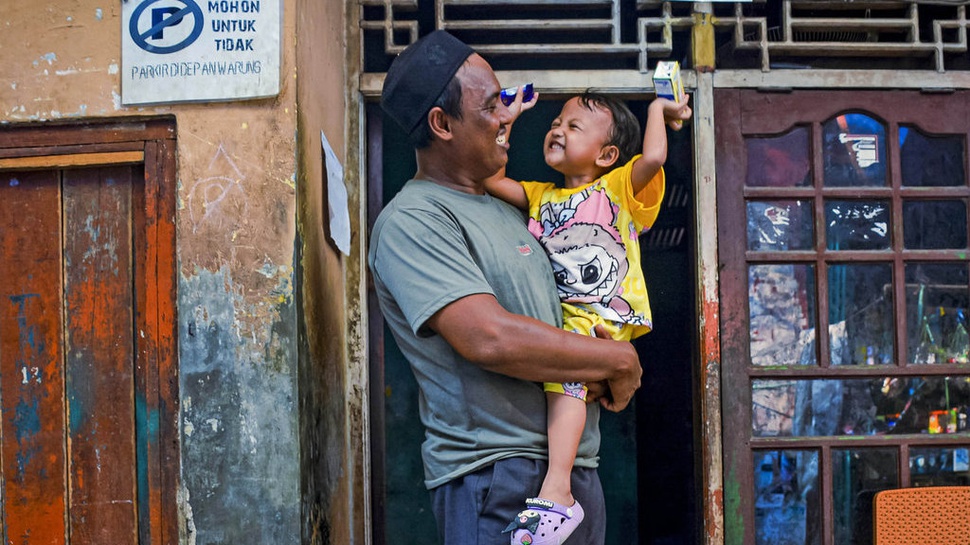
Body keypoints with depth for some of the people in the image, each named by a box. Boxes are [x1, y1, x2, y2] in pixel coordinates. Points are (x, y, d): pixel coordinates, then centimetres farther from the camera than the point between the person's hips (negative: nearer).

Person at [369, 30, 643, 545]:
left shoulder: (508, 211, 17)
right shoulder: (411, 221, -12)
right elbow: (489, 338, -24)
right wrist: (618, 360, -13)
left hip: (575, 467, 8)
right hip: (495, 478, -8)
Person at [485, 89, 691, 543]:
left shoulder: (618, 188, 9)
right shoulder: (541, 196, 25)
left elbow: (653, 158, -10)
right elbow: (491, 178, 14)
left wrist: (658, 108, 6)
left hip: (604, 318, -7)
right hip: (556, 317, 7)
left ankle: (557, 487, -42)